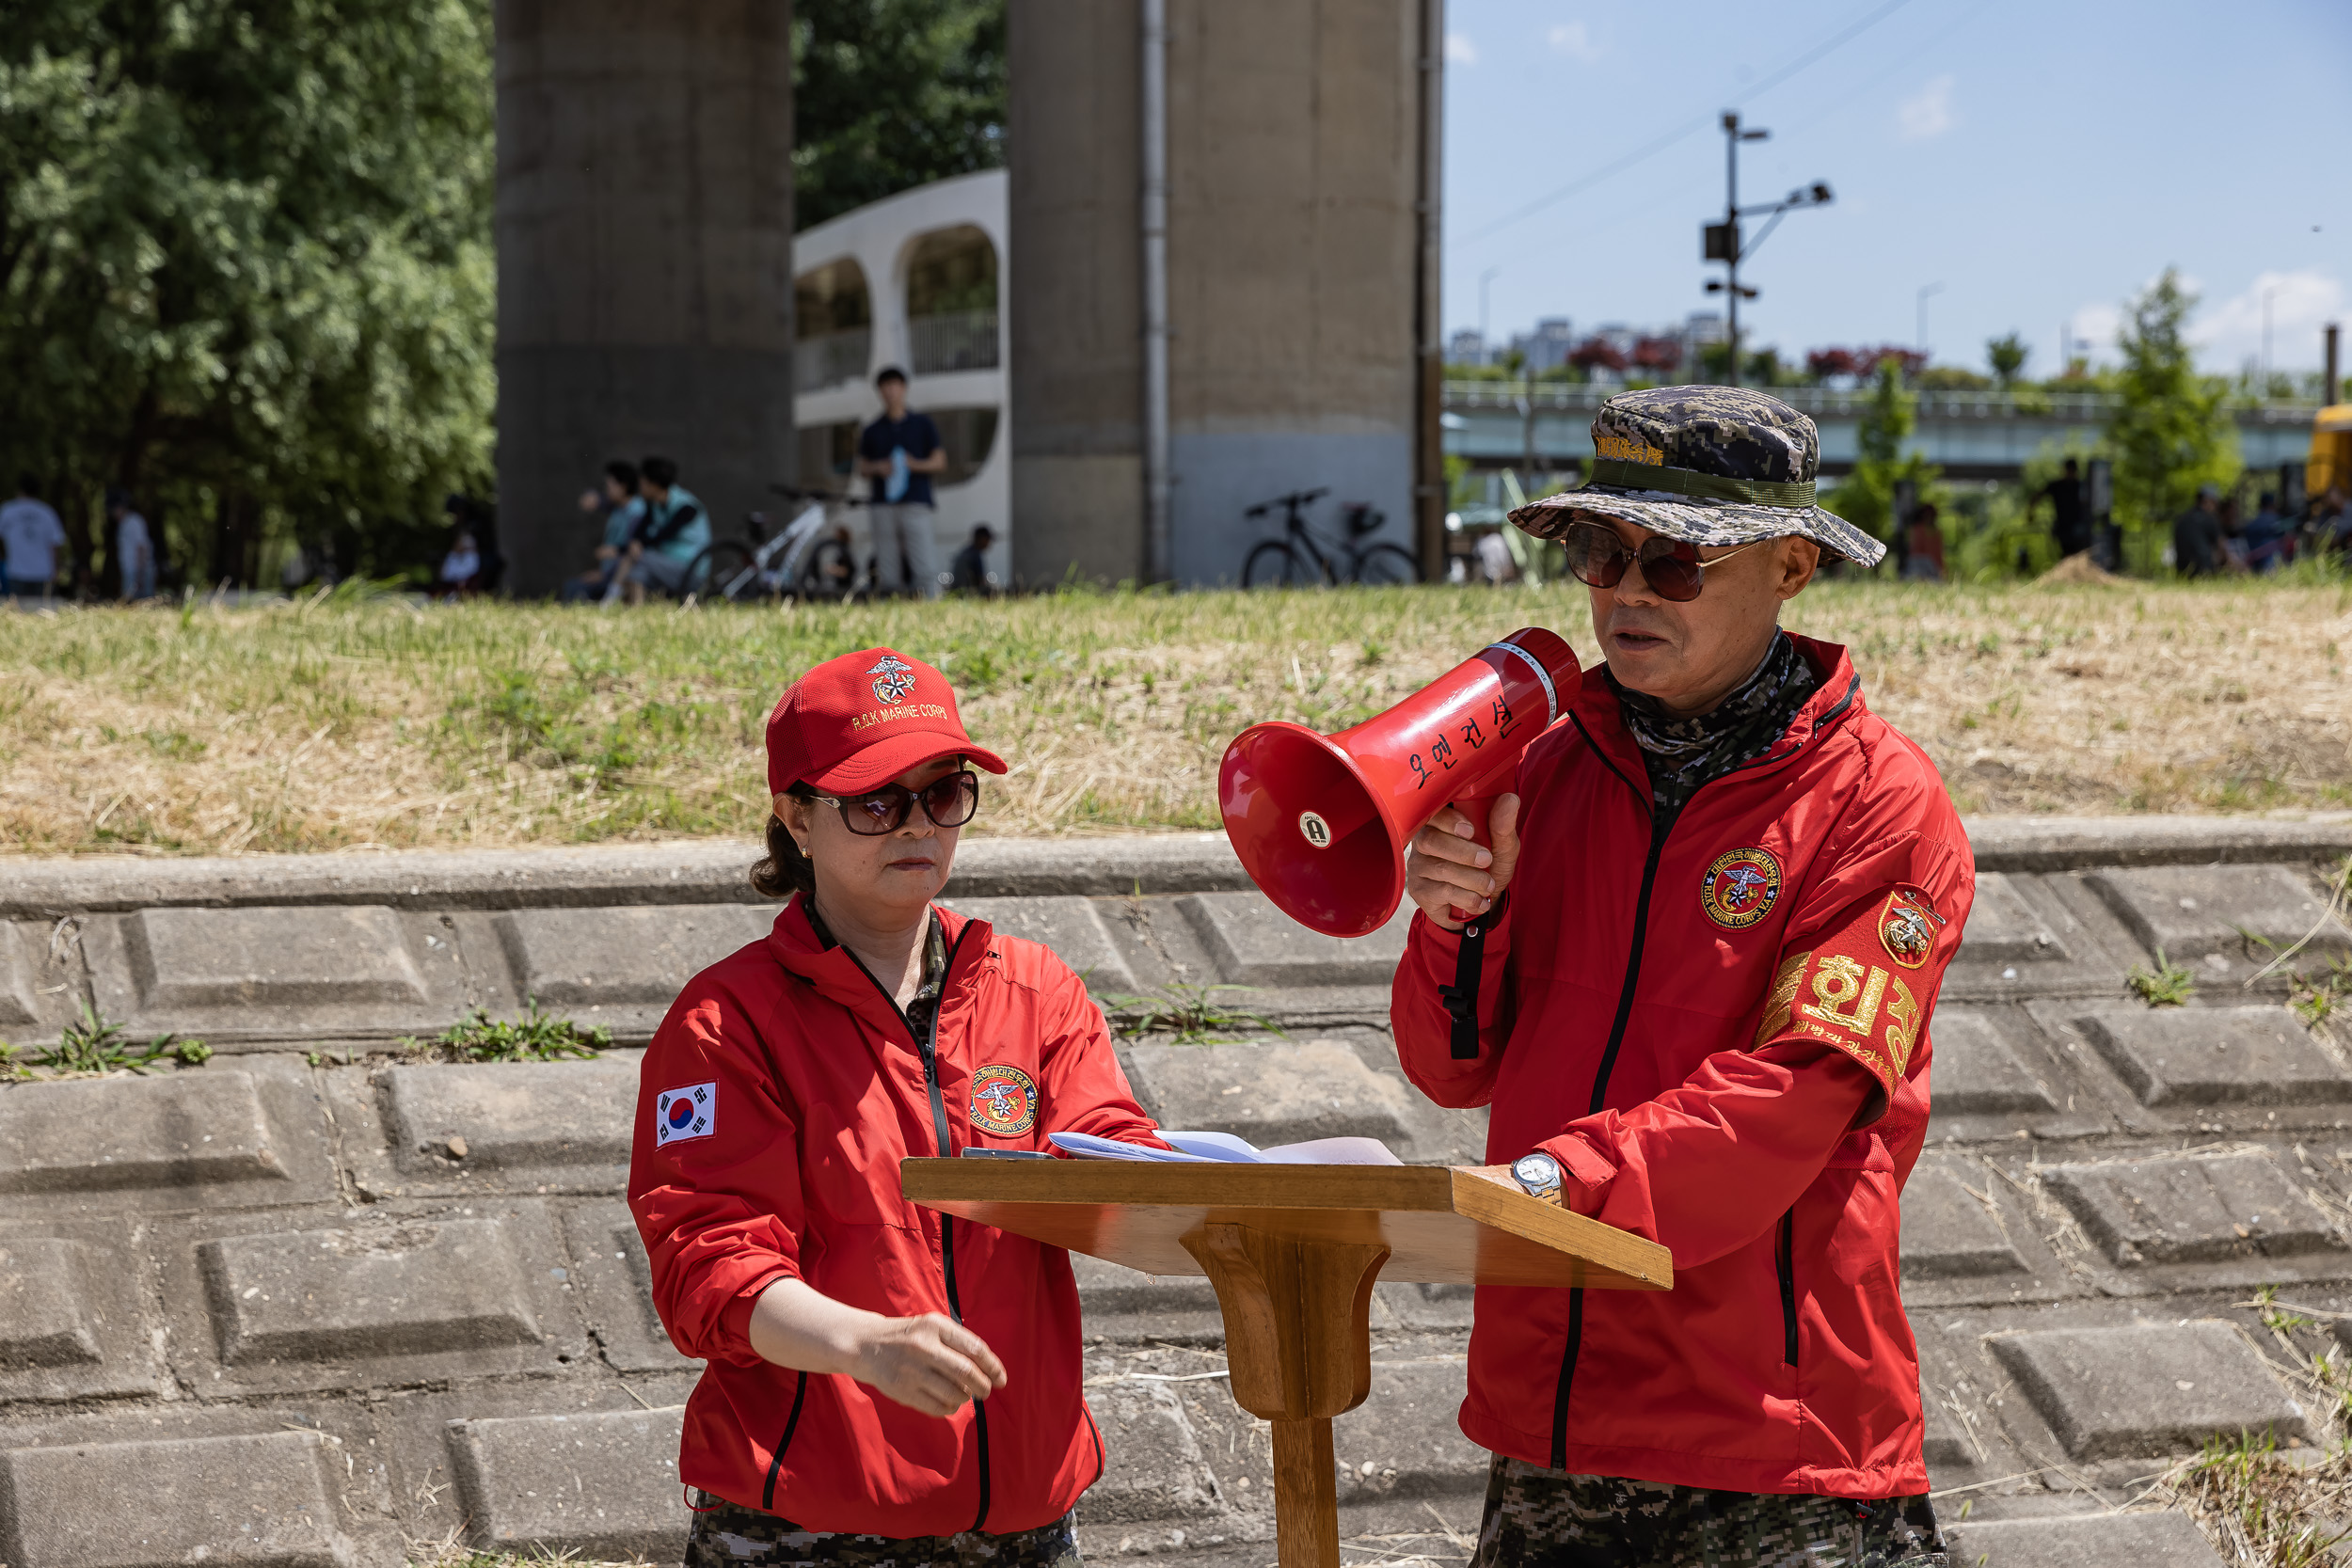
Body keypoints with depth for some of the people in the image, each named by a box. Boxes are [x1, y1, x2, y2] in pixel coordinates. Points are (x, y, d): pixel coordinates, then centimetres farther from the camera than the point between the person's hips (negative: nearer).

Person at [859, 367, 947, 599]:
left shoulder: (923, 424, 11)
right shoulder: (872, 431, 15)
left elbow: (939, 462, 9)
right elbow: (862, 467, 17)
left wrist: (915, 465, -10)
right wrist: (878, 468, -5)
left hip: (916, 504, -2)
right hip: (884, 507, 2)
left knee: (926, 570, -13)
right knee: (887, 573, -2)